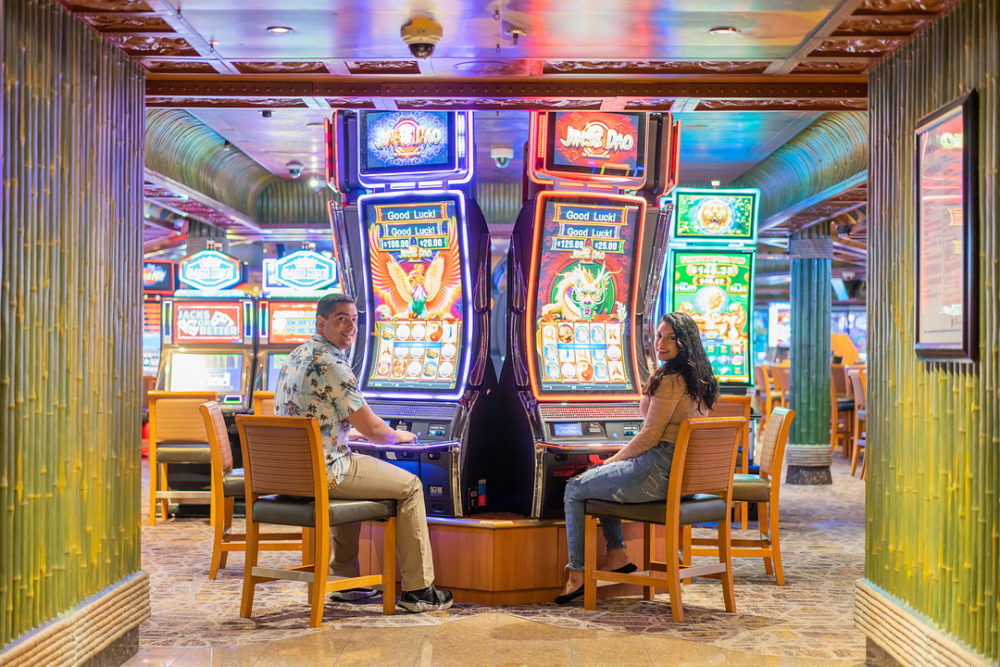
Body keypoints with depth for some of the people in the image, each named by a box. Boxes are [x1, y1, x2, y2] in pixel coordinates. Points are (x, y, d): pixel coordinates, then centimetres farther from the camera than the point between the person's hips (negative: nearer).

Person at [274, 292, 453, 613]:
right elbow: (371, 429, -14)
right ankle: (418, 590, 6)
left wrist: (349, 430, 32)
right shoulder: (332, 365, -18)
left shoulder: (296, 356, 13)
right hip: (324, 472, -10)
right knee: (410, 486, 3)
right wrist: (398, 436, 7)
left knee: (351, 475, 37)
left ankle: (346, 580, 38)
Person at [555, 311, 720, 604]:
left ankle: (576, 574, 10)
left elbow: (651, 435, -18)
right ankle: (617, 554, 25)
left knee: (574, 489, 6)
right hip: (684, 473, 10)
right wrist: (621, 457, 21)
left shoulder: (670, 379, -17)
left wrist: (614, 459, -3)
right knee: (598, 478, 31)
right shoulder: (700, 380, 12)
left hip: (658, 471, -10)